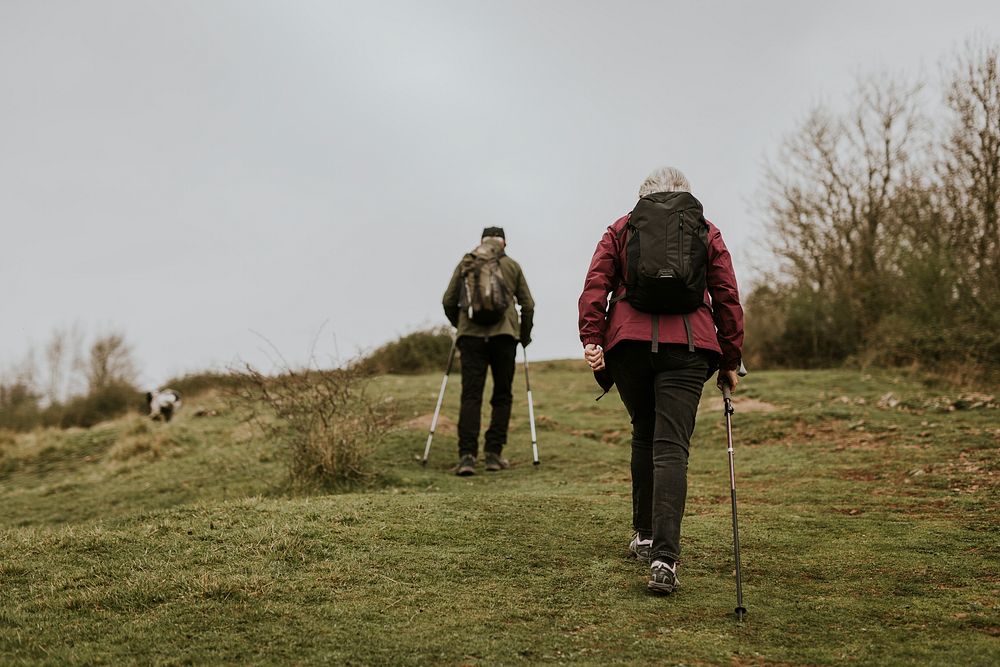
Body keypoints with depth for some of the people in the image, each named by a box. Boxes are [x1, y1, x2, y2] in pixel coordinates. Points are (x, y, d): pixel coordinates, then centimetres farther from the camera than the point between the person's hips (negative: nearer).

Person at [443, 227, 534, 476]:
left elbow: (448, 301, 10)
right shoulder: (512, 266, 11)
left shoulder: (465, 263, 13)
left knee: (470, 396, -2)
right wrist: (525, 335, 23)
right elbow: (528, 305, 10)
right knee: (502, 396, 10)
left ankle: (467, 455, -14)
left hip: (470, 334, 1)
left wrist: (460, 327, 26)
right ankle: (493, 454, 6)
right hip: (504, 334, -1)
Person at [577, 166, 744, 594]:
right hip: (687, 347, -1)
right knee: (671, 446, -7)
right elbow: (728, 300, 12)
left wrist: (591, 338, -4)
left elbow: (595, 285, 3)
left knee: (644, 434, 20)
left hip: (628, 341, 1)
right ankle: (664, 555, -20)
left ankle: (645, 534, 29)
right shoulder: (708, 234, 16)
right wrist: (730, 361, 16)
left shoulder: (621, 229, 16)